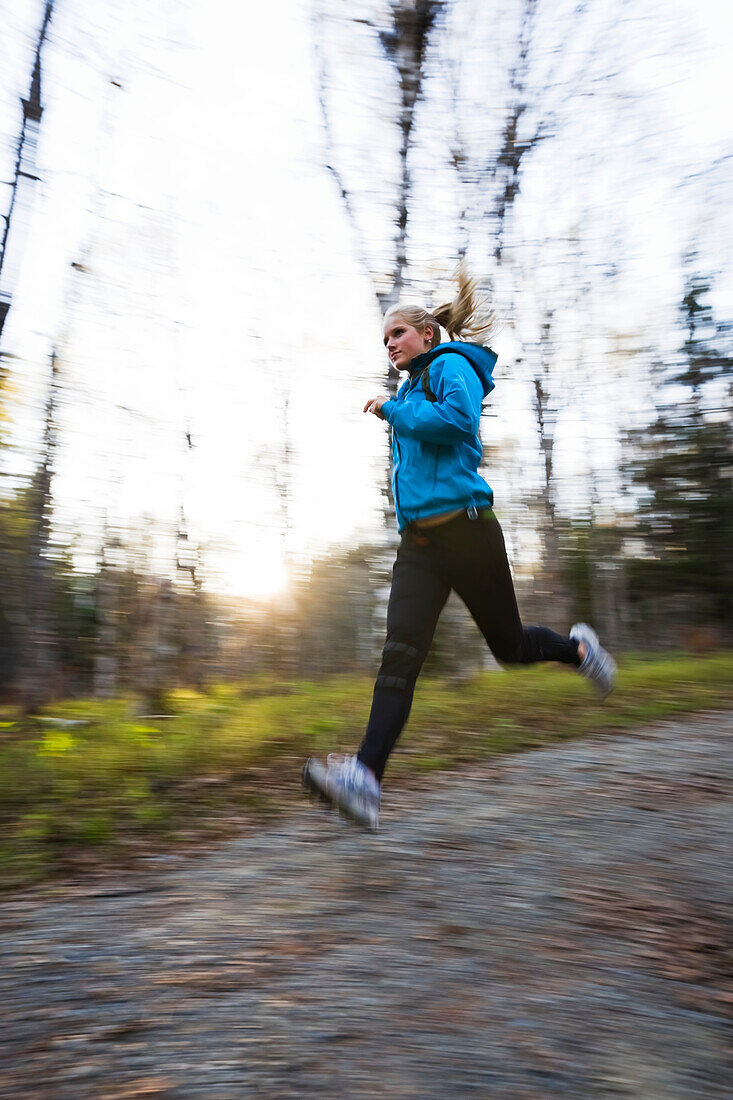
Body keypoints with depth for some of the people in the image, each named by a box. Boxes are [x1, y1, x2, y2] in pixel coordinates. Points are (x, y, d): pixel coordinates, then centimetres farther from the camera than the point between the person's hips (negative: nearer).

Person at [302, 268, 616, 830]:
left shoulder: (452, 366, 1)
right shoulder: (411, 389, 25)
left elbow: (459, 420, -21)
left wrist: (392, 410, -10)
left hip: (465, 528, -6)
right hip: (418, 540, 7)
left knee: (509, 645, 7)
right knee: (400, 653, -11)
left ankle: (578, 647, 38)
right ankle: (367, 778, -18)